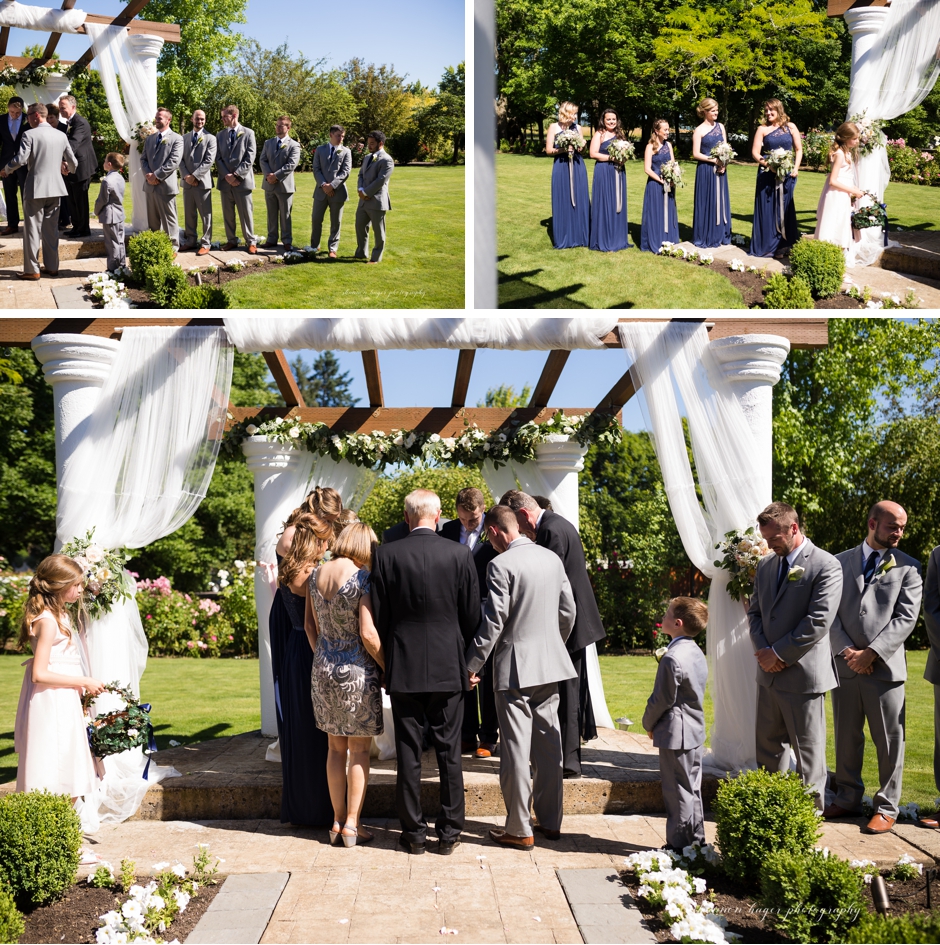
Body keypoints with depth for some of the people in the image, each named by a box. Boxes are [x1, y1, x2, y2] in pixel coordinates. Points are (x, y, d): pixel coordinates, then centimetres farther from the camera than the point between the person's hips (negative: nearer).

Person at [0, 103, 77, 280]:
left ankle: (31, 270, 4)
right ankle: (52, 266, 17)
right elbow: (73, 163, 9)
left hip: (35, 188, -5)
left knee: (32, 229, 2)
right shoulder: (61, 136, 5)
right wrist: (67, 167, 33)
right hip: (55, 188, 5)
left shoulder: (30, 135, -11)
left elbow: (20, 160, -17)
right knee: (51, 229, 13)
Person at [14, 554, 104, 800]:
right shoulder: (47, 621, -17)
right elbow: (39, 674, -22)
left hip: (66, 704, 10)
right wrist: (84, 682, -17)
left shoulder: (60, 614, 12)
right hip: (52, 705, -10)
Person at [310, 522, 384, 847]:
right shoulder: (361, 577, -16)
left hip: (323, 669, 6)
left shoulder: (317, 574, 3)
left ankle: (338, 822, 20)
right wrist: (388, 668, -5)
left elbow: (310, 625, 10)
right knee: (359, 750, 6)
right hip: (357, 671, -6)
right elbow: (368, 634, -18)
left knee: (336, 748, 16)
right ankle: (352, 825, 8)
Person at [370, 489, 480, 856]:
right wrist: (468, 661, 12)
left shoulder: (386, 555, -5)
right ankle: (449, 832, 14)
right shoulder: (460, 554, -5)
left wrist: (385, 662, 10)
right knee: (449, 752, 9)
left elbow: (378, 616, -2)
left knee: (408, 753, 8)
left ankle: (414, 832, 15)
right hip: (448, 667, 0)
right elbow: (472, 615, -1)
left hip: (403, 669, 0)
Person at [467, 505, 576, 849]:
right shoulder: (552, 558, 6)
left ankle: (519, 830, 7)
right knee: (548, 744, 14)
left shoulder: (501, 565, -14)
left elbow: (493, 622, -15)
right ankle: (550, 821, 23)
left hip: (515, 666, -7)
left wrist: (472, 664, -7)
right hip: (550, 665, 7)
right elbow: (568, 611, 12)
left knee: (516, 749, 0)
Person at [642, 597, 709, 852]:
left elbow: (662, 699, -18)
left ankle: (678, 843, 6)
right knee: (692, 788, 16)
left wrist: (648, 724, -1)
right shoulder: (697, 653, 8)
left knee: (678, 792, -1)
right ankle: (696, 840, 24)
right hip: (695, 731, 9)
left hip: (675, 733, -9)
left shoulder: (673, 658, -22)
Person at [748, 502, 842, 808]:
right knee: (767, 746, 14)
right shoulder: (766, 565, 11)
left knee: (808, 751, 4)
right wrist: (763, 650, -3)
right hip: (769, 673, 7)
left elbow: (819, 621, -18)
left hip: (804, 675, -7)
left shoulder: (826, 566, -11)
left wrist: (779, 653, -15)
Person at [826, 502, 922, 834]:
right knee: (846, 738, 11)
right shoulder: (840, 562, 9)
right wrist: (846, 650, -9)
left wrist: (871, 653, -14)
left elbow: (906, 617, -6)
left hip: (885, 666, -2)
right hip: (844, 665, 2)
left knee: (889, 741, 3)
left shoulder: (908, 566, 3)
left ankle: (886, 807, 15)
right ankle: (847, 799, 24)